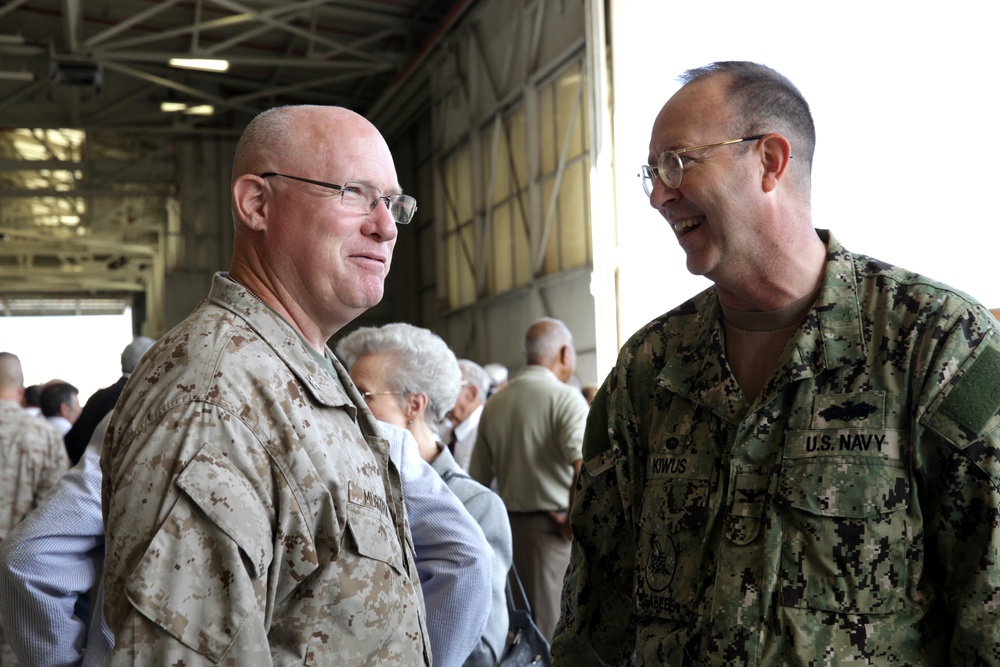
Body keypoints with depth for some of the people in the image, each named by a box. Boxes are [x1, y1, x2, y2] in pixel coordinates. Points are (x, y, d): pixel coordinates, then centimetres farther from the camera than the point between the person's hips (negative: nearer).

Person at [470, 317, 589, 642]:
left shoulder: (494, 404, 9)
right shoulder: (565, 398, -10)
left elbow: (478, 478, 12)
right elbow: (585, 467, -24)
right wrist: (575, 522, -13)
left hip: (510, 525, 6)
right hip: (555, 527, -6)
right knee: (557, 635, -1)